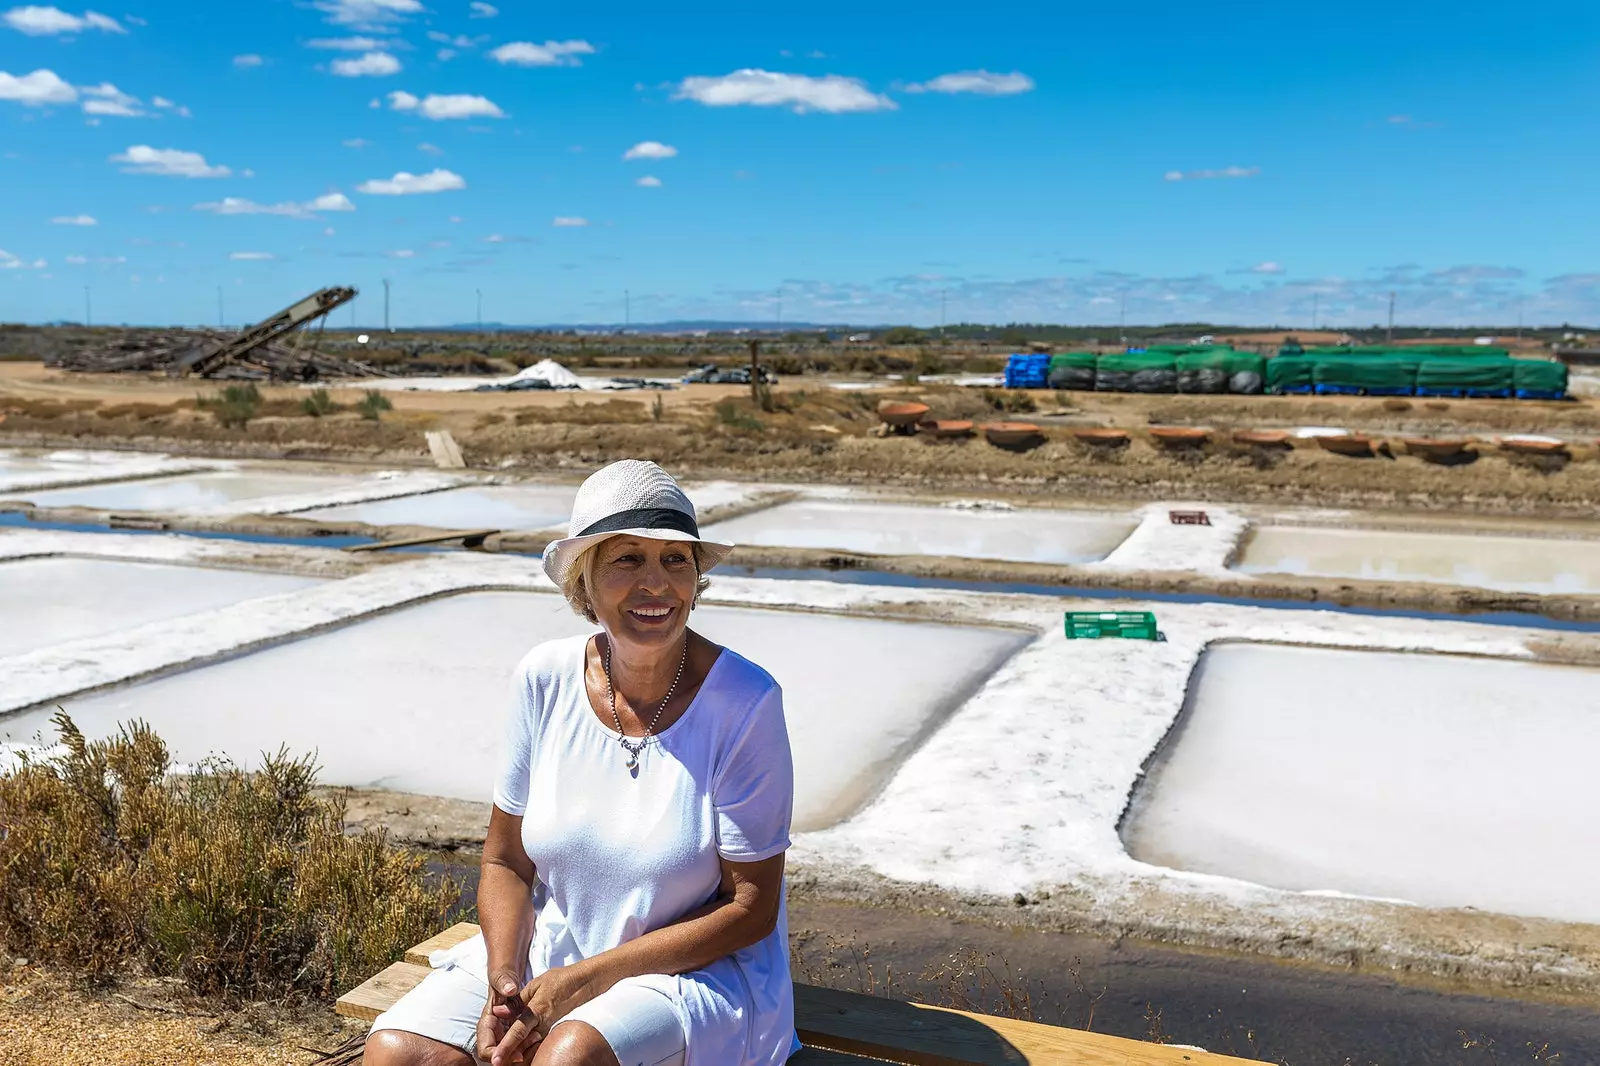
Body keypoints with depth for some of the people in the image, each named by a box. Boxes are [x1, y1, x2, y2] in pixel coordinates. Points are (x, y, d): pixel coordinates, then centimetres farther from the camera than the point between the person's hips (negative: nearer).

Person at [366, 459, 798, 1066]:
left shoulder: (744, 702, -17)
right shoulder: (544, 679, -6)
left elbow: (750, 909, -13)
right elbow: (506, 863, 4)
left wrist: (580, 982, -17)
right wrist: (505, 981, -15)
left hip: (698, 971, -3)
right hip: (543, 952, 4)